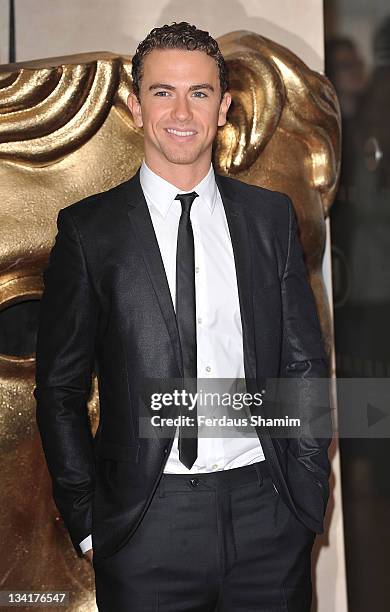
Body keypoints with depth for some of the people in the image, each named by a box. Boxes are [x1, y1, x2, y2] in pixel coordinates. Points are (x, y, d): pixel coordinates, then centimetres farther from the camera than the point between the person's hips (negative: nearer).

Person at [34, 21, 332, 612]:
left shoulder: (272, 216, 7)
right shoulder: (88, 229, 0)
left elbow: (305, 363, 8)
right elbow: (60, 389, 2)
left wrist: (307, 492, 2)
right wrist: (86, 521, -2)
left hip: (268, 517, 2)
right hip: (146, 527, -2)